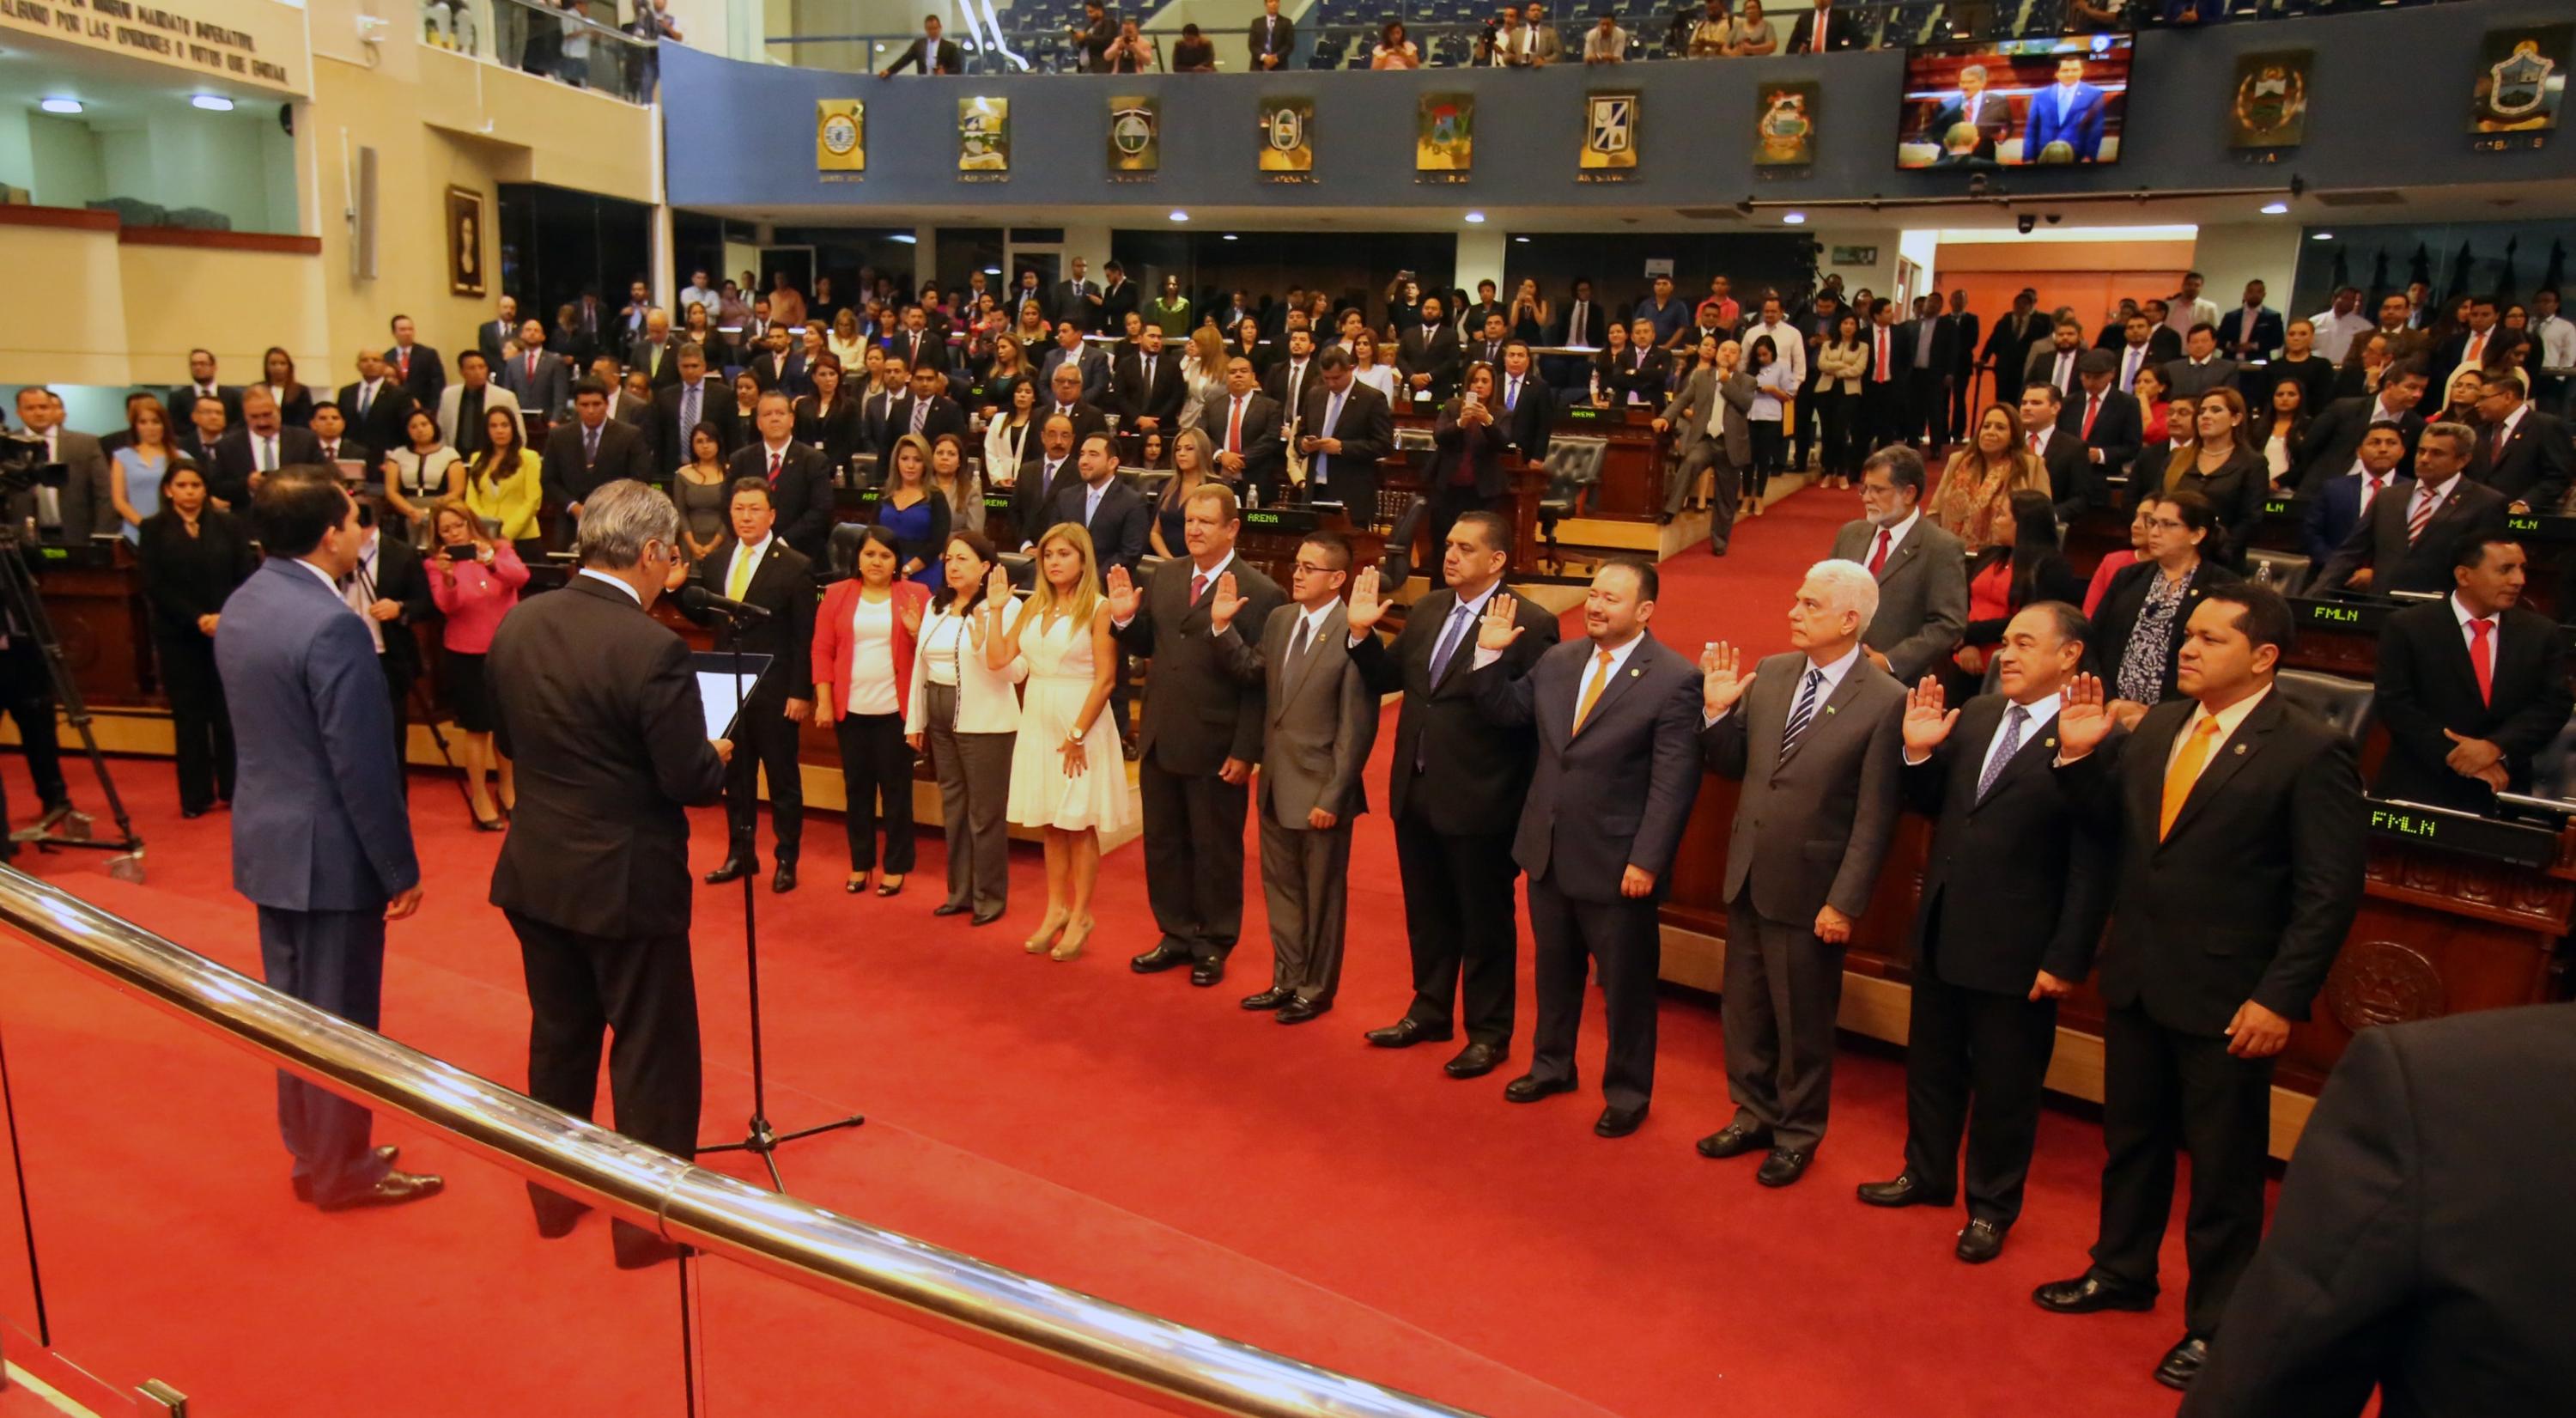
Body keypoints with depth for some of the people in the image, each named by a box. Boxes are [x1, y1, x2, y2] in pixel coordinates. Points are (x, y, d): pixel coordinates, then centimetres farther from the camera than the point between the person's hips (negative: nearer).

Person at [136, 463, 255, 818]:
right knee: (189, 715, 4)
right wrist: (196, 618, -14)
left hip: (227, 630, 0)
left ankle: (234, 789, 9)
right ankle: (196, 796, 10)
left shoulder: (228, 525, 6)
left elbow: (246, 576, 1)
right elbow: (154, 586, -3)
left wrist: (225, 616, -14)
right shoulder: (153, 529, 4)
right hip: (178, 635, 0)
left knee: (228, 712, 0)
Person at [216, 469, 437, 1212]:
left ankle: (310, 1150, 34)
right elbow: (362, 765, -22)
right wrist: (401, 867, -14)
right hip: (328, 848, -9)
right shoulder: (333, 626, -24)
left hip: (267, 837, 9)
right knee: (340, 1017, 6)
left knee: (293, 1005, 20)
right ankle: (341, 1170, 20)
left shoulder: (240, 606, 5)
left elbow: (260, 727, 12)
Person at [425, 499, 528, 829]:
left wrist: (491, 561, -38)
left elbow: (521, 577, -21)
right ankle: (479, 798, 14)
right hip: (464, 656, -2)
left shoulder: (500, 549, -1)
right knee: (477, 728, 3)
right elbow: (446, 607, -20)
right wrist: (448, 579, -38)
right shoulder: (437, 563, -5)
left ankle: (508, 790, 30)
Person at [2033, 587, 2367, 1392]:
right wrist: (2081, 755, -6)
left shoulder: (2311, 751, -14)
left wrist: (2280, 999, -17)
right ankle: (2121, 1272, 41)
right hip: (2137, 980, 6)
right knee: (2130, 1138, 21)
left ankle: (2215, 1324, 27)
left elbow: (2330, 894, -14)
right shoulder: (2157, 727, 4)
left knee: (2222, 1167, 9)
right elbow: (2109, 818, 10)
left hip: (2227, 999, -6)